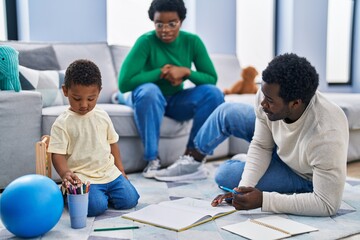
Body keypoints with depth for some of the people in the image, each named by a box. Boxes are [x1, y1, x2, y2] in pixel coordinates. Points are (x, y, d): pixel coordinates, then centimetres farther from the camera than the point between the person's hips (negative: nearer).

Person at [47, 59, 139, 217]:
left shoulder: (102, 116, 7)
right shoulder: (62, 123, -7)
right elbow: (58, 154, -11)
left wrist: (121, 171, 13)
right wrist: (65, 173, -30)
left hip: (109, 173, 5)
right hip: (81, 178, -4)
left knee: (129, 200, -10)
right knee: (96, 207, -25)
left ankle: (103, 192, 18)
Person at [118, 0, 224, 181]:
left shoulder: (192, 41, -8)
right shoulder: (146, 41, -19)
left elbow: (212, 79, -6)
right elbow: (124, 83, -26)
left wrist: (186, 72, -23)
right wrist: (161, 72, -23)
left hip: (176, 100, 3)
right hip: (149, 99, -3)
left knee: (213, 93, -23)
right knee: (148, 90, -38)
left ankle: (192, 157, -26)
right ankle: (153, 160, -29)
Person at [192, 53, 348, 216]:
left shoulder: (326, 136, -44)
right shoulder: (269, 93, -29)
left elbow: (327, 205, -38)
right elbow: (261, 146, -14)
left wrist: (263, 200, -44)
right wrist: (244, 188, -27)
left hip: (304, 176, -5)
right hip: (280, 147, 5)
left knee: (226, 175, -15)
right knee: (227, 113, -2)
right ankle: (195, 152, 30)